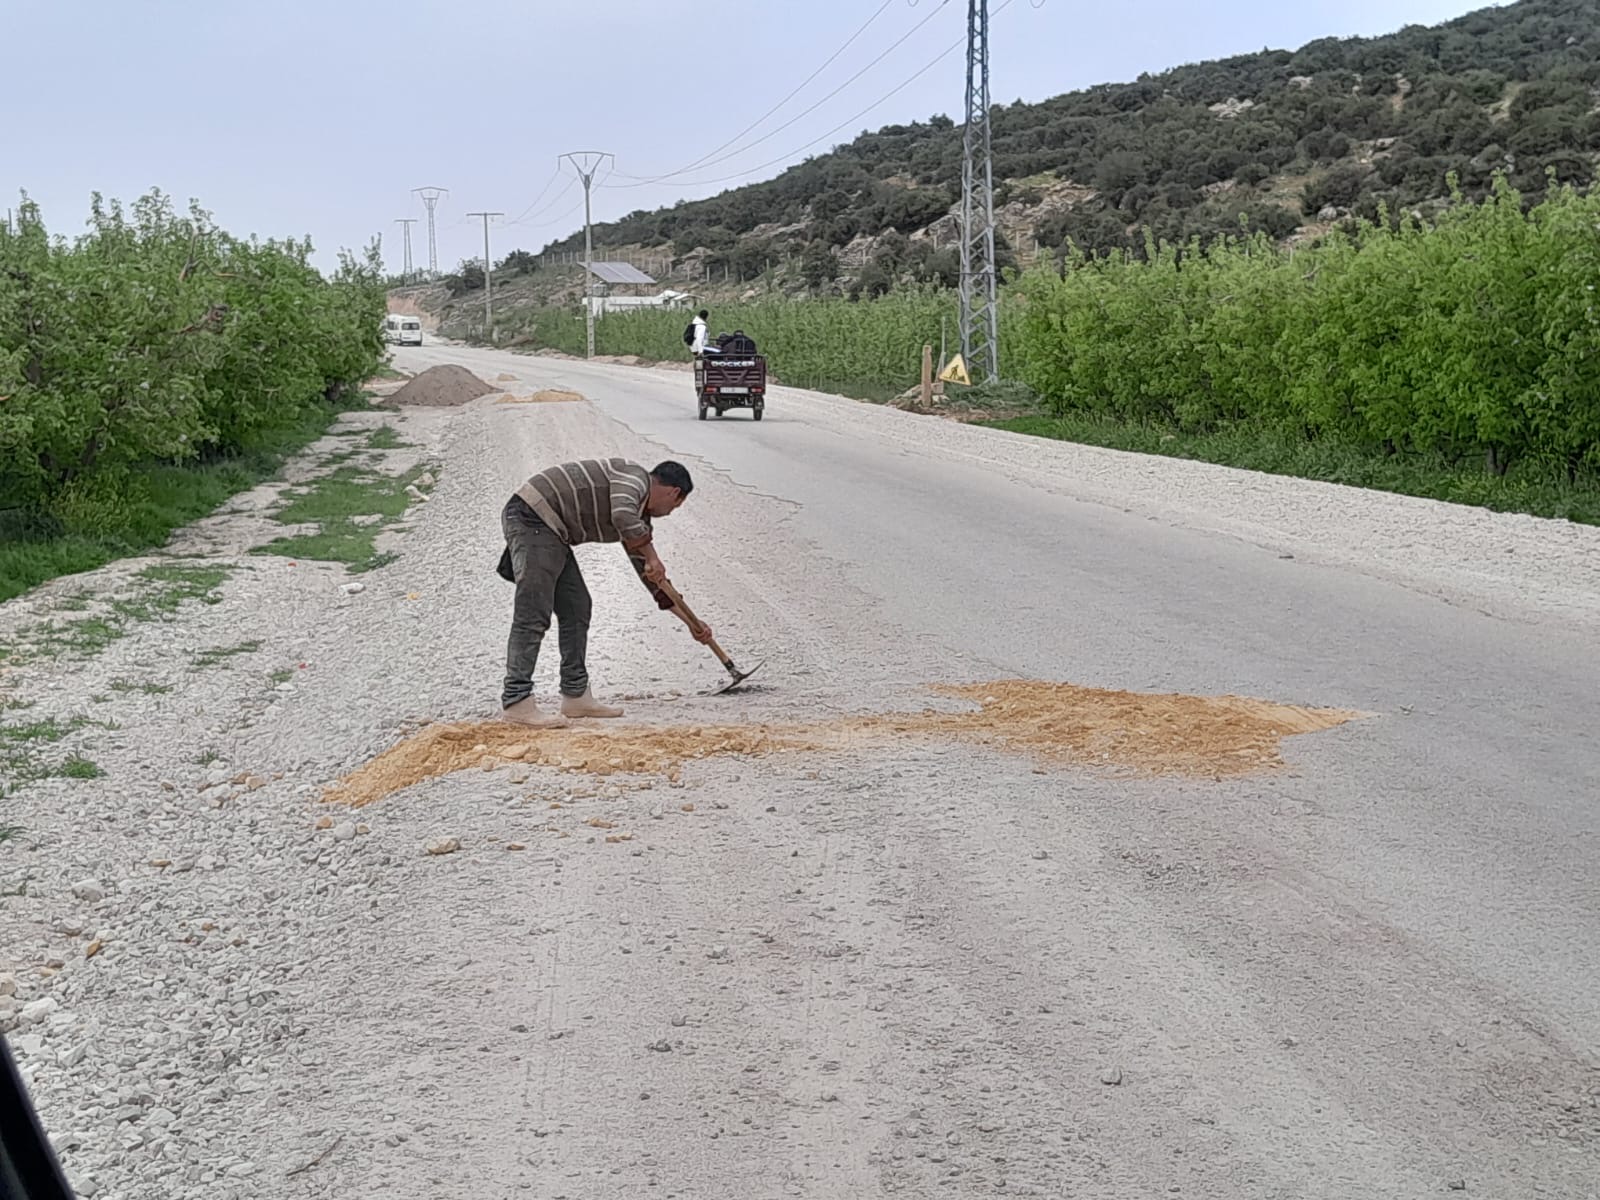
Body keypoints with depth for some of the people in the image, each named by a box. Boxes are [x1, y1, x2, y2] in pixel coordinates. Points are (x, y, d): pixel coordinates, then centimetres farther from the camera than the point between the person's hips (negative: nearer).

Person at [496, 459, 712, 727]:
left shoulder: (639, 515, 21)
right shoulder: (634, 476, -7)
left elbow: (650, 573, 26)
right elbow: (622, 515, -29)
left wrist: (690, 622, 28)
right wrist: (651, 556, -18)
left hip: (551, 532, 11)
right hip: (531, 517, -11)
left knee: (576, 607, 13)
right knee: (534, 614, -14)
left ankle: (576, 696, 18)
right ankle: (516, 701, -15)